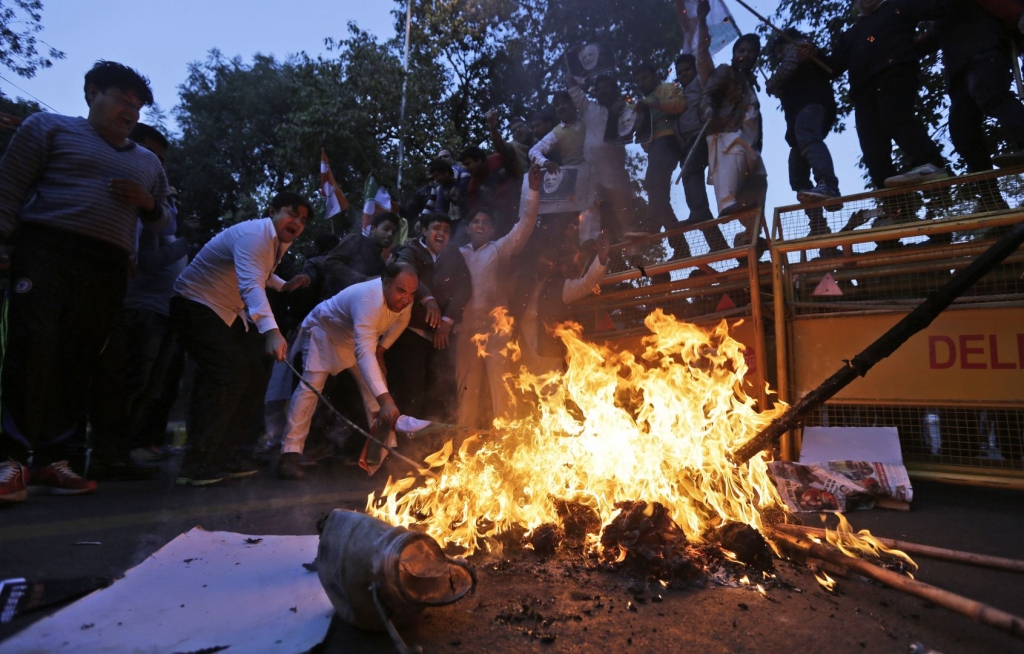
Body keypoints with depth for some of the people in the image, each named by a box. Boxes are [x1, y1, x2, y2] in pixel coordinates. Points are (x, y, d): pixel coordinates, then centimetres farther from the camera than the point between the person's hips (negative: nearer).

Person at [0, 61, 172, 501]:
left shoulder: (147, 162, 23)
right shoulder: (50, 127, 11)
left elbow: (163, 219, 25)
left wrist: (149, 202, 3)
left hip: (108, 270, 4)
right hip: (47, 253, -3)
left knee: (79, 364, 0)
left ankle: (52, 459, 4)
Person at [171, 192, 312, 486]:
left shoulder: (280, 242, 5)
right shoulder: (254, 234, -25)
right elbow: (250, 286, -42)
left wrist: (284, 285, 6)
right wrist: (271, 331, -56)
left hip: (230, 311, 10)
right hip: (197, 305, -9)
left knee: (257, 372, 2)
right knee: (230, 373, -24)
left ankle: (225, 453, 11)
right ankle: (198, 464, -14)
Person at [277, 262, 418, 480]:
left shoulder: (403, 296, -23)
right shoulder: (369, 300, -47)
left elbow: (402, 319, 2)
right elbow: (364, 352, -58)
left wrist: (381, 348, -8)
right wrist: (385, 399, -69)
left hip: (359, 335, 7)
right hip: (325, 330, -7)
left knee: (374, 383, 2)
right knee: (311, 386, -20)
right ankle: (290, 454, -17)